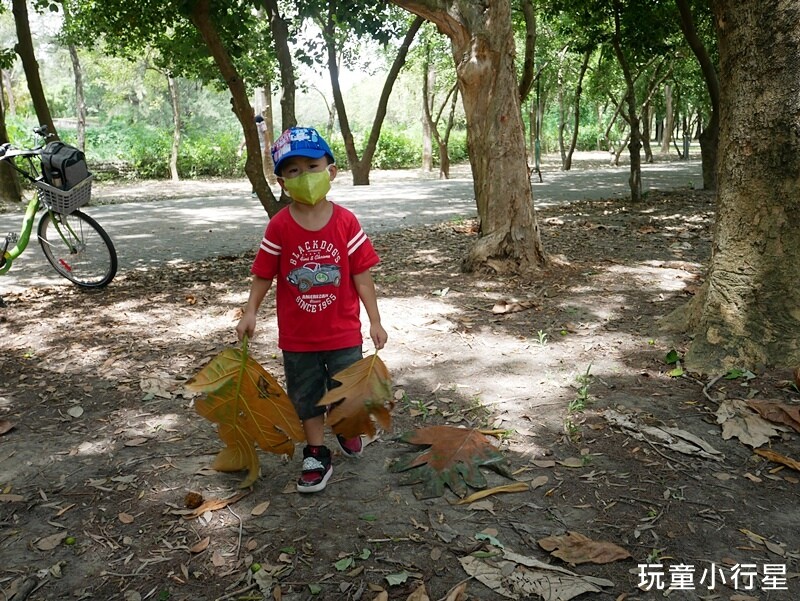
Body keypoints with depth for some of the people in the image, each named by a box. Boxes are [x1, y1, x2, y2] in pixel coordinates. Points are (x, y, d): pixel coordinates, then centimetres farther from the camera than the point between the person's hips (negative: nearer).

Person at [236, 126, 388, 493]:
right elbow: (264, 275, -1)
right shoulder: (279, 226, -9)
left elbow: (361, 275, -6)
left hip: (343, 331, 0)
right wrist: (250, 312, -9)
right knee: (306, 398, 14)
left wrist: (375, 320, -4)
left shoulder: (345, 222, -9)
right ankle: (316, 454, 32)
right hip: (297, 335, 1)